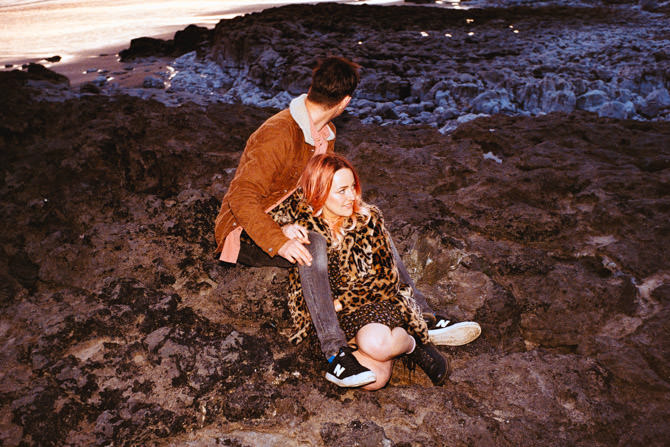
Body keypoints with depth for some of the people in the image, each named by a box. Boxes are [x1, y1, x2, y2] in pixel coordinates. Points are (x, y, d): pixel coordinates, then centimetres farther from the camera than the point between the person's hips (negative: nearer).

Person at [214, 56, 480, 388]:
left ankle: (423, 318, -6)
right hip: (247, 236, -8)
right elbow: (241, 197, -30)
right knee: (311, 243, -38)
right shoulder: (279, 134, -24)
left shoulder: (326, 134, 5)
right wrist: (280, 243, -40)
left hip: (294, 222, 8)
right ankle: (335, 352, -37)